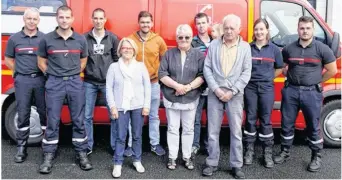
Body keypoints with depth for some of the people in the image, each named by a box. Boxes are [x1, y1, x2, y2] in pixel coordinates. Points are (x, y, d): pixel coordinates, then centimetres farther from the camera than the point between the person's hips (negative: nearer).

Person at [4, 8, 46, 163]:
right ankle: (21, 148, 12)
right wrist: (20, 72, 6)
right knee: (23, 115, 4)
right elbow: (8, 60, 13)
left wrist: (46, 72, -1)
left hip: (41, 79, 0)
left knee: (45, 112, 6)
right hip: (22, 80, 1)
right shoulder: (14, 39, 5)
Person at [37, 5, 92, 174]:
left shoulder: (81, 39, 4)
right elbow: (41, 61, 8)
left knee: (78, 120, 6)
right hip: (54, 83, -1)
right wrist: (54, 75, 4)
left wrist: (73, 74, 8)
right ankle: (48, 156, 14)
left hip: (75, 82, 1)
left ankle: (81, 154, 17)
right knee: (52, 121, 3)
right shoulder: (47, 39, -1)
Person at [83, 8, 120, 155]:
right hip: (89, 82, 1)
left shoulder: (113, 38, 3)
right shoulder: (85, 38, 3)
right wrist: (81, 73, 1)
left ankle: (115, 146, 16)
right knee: (87, 115, 6)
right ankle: (88, 146, 21)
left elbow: (117, 59, 6)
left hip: (108, 82, 0)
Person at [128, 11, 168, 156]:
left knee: (154, 115, 11)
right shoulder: (130, 39, -3)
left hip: (153, 83, 1)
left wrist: (160, 73, 4)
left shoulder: (158, 40, 1)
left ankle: (155, 144, 22)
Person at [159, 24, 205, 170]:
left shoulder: (198, 54, -1)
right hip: (171, 98, 0)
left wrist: (189, 87, -19)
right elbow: (162, 74, -5)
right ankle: (172, 157, 21)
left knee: (188, 129, 10)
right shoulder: (169, 54, 1)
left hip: (191, 98, 0)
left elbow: (202, 75, -7)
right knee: (173, 128, 9)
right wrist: (176, 86, -17)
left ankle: (187, 157, 24)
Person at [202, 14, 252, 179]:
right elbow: (207, 68, 2)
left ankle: (236, 165, 17)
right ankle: (212, 163, 19)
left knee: (236, 131, 5)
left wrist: (232, 92, -10)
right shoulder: (214, 45, 5)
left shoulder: (245, 47, 4)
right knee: (213, 131, 6)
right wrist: (216, 89, -9)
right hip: (215, 93, 1)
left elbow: (246, 73, -1)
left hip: (235, 94, 0)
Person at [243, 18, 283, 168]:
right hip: (250, 87, 0)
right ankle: (249, 150, 17)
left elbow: (279, 69, 11)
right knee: (250, 119, 6)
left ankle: (268, 153, 14)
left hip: (267, 88, 0)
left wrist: (267, 78, 5)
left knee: (265, 120, 5)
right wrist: (249, 77, 0)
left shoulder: (274, 49, 1)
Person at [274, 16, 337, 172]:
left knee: (313, 126, 6)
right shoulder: (289, 49, 3)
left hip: (312, 92, -2)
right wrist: (291, 78, 6)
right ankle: (285, 152, 25)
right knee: (287, 123, 10)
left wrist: (316, 82, 2)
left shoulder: (322, 49, -3)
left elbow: (332, 70, 1)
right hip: (291, 91, 3)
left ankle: (317, 157, 21)